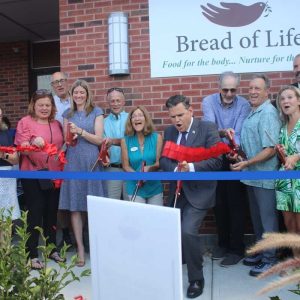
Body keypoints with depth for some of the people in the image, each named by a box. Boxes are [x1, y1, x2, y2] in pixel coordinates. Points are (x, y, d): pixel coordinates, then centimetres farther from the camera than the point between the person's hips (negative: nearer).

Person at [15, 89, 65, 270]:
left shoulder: (56, 123, 12)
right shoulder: (25, 122, -3)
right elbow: (20, 147, -12)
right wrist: (33, 143, -30)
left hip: (54, 174, 5)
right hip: (32, 174, -5)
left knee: (52, 211, 12)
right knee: (35, 212, -1)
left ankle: (52, 249, 26)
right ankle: (33, 254, 10)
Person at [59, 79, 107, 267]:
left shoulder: (96, 112, 4)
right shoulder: (68, 114, 14)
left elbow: (99, 139, -3)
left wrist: (80, 131, -14)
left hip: (91, 162, -2)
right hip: (73, 162, 3)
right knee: (75, 206, 1)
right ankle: (80, 247, 10)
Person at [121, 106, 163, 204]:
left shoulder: (157, 137, -4)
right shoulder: (125, 141, -4)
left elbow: (159, 162, -5)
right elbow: (126, 166, -2)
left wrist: (149, 169, -25)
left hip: (155, 187, 1)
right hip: (135, 187, 0)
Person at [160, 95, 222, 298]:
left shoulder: (208, 128, -10)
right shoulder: (169, 132, 7)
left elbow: (216, 160, -15)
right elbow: (164, 160, 2)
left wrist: (191, 168, -29)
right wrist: (176, 169, -19)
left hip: (198, 191, -5)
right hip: (177, 191, 6)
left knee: (188, 231, -18)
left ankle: (196, 279, 4)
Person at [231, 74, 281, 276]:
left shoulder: (268, 114, -16)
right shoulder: (253, 112, 11)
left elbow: (270, 150, -21)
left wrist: (246, 163, -21)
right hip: (252, 175, 9)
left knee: (267, 218, 5)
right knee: (257, 218, 19)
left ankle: (270, 259, 20)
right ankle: (261, 252, 35)